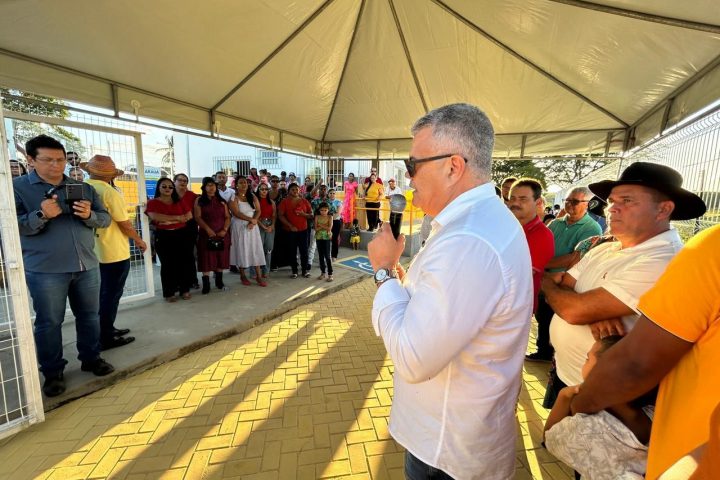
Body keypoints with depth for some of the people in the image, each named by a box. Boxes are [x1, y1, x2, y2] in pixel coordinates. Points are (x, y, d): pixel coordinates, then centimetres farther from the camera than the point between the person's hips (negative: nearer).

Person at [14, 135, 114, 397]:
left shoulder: (83, 188, 9)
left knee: (89, 315, 12)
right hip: (45, 270, -3)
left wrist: (90, 215, -15)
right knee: (49, 322, 6)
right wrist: (41, 215, -24)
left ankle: (91, 358, 29)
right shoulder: (16, 187, -1)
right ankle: (52, 372, 22)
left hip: (87, 266, 3)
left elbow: (105, 219, 7)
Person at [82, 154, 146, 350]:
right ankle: (106, 338, 9)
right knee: (111, 295, 2)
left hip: (96, 251, 8)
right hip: (115, 252, -8)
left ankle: (106, 330, 31)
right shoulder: (110, 192, -17)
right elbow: (125, 224, -16)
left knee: (105, 293, 20)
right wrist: (139, 240, -1)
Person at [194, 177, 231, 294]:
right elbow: (197, 217, -6)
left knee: (221, 258, 7)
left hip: (222, 234, 3)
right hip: (206, 234, -2)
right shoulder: (199, 200, 4)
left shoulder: (222, 200, 12)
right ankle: (206, 284, 3)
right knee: (206, 259, -1)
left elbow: (227, 217, 6)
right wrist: (208, 229, -18)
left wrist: (224, 230, -10)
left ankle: (219, 281, 18)